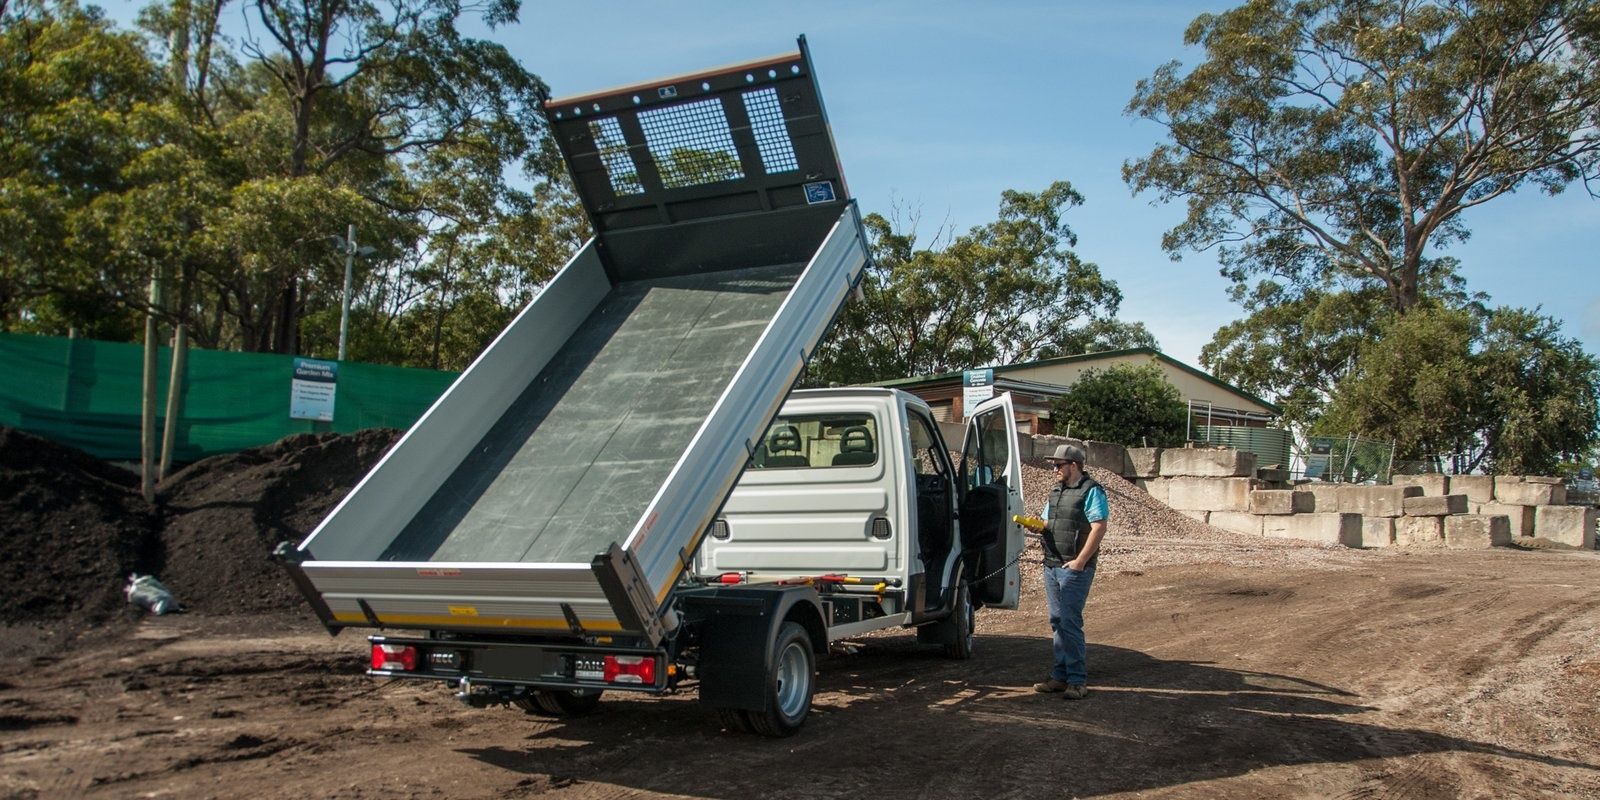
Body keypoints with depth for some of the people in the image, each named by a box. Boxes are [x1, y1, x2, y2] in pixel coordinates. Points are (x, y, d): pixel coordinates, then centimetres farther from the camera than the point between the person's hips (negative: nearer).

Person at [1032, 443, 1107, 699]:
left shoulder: (1091, 491, -9)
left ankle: (1078, 680, -3)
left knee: (1070, 623, -9)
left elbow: (1099, 528, -16)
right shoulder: (1055, 491, 17)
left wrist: (1080, 561, -20)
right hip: (1051, 565, 8)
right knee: (1057, 622, 10)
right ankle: (1060, 676, 17)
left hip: (1075, 568, -8)